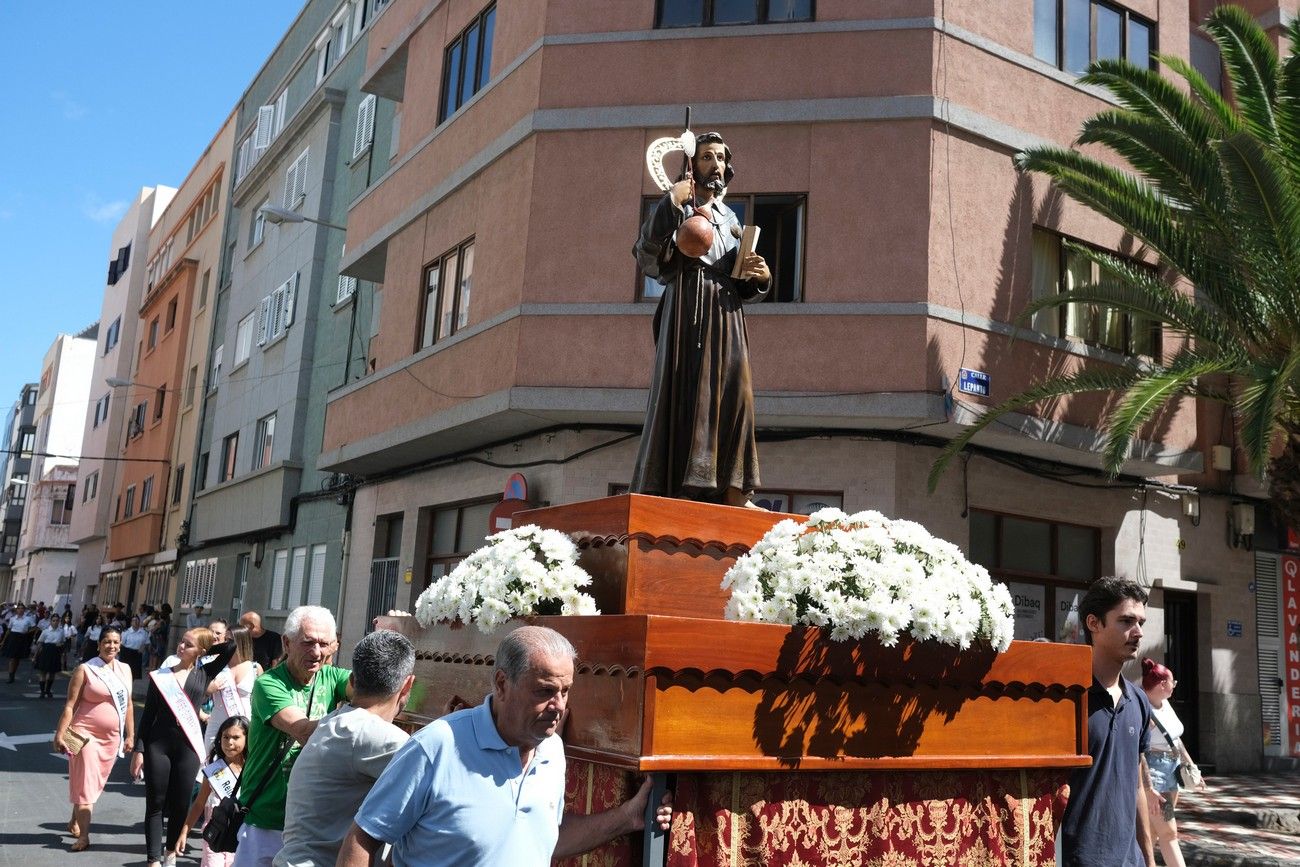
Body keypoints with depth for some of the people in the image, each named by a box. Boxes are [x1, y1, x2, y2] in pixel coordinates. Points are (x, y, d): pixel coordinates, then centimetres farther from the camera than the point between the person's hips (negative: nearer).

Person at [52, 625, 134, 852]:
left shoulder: (125, 669, 7)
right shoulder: (85, 669, -7)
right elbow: (70, 705, -7)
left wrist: (130, 735, 11)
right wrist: (60, 734, -13)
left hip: (112, 736, 5)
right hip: (86, 733, -5)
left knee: (96, 783, 13)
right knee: (85, 783, -6)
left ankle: (75, 821, 32)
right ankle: (83, 836, -3)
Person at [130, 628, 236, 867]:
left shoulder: (204, 674, 6)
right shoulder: (160, 676, 5)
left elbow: (231, 646, -1)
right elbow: (147, 715, 5)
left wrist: (207, 649, 9)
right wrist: (138, 749, 0)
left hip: (188, 746, 0)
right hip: (157, 745, 0)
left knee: (180, 805, 8)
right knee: (155, 804, 4)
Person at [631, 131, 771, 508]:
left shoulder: (730, 219, 24)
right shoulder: (677, 207, 8)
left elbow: (743, 286, 21)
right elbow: (646, 256, -10)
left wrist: (759, 275, -2)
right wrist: (673, 204, -18)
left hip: (726, 313, 5)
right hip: (688, 308, -5)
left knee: (732, 393, -5)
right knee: (686, 391, -14)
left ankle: (731, 494, -8)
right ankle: (674, 490, -16)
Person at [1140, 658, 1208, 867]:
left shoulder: (1165, 703, 9)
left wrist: (1191, 765, 21)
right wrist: (1149, 789, -26)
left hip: (1172, 771, 9)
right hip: (1153, 773, -9)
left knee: (1155, 829, 15)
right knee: (1168, 831, -7)